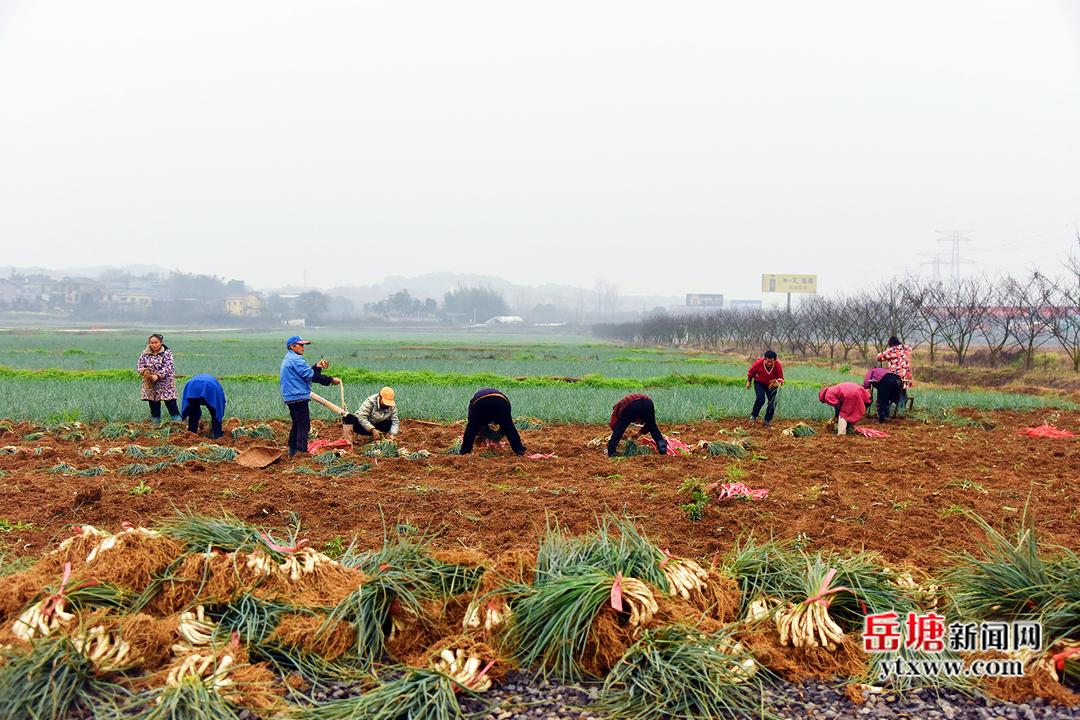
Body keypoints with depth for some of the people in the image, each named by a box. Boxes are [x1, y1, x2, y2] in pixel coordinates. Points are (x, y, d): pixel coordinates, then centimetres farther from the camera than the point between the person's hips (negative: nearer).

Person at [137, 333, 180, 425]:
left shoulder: (167, 353, -3)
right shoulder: (145, 353, 8)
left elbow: (167, 367, -13)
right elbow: (139, 366, 5)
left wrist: (158, 376, -26)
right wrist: (144, 371, -18)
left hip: (166, 384, -4)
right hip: (150, 385, 4)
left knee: (171, 404, -7)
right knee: (154, 407, 9)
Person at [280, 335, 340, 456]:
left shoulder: (287, 359, 20)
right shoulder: (296, 359, -13)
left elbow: (305, 372, 18)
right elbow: (310, 376, -18)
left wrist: (317, 366, 10)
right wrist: (330, 380, -15)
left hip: (290, 397, 11)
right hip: (298, 396, -11)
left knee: (297, 424, 19)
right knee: (304, 425, -9)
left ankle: (292, 450, 23)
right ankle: (302, 451, -13)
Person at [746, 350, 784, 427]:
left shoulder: (778, 366, -24)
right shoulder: (759, 362, -29)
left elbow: (780, 378, -15)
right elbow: (750, 372, -9)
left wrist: (778, 383, -39)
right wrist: (749, 381, 4)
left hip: (771, 384, 3)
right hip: (759, 382, -3)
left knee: (773, 402, -5)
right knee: (760, 399, -24)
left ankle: (767, 421, 12)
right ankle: (753, 416, -3)